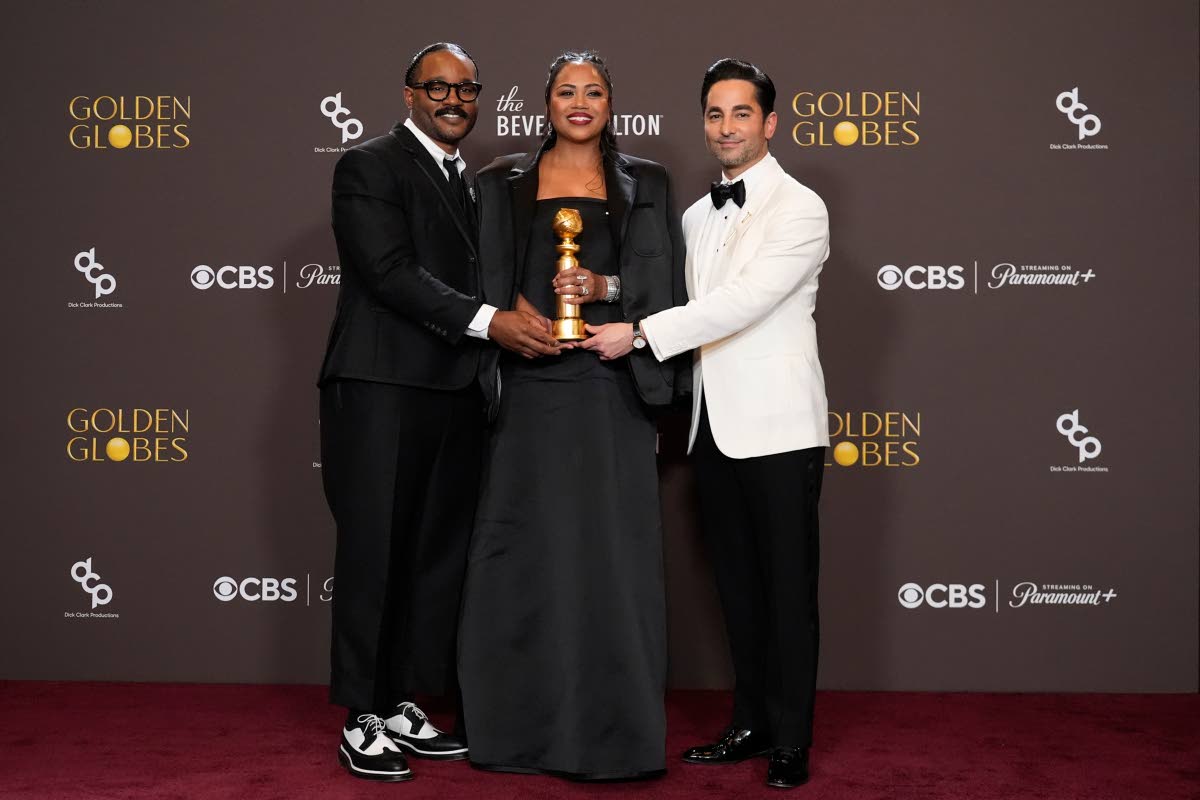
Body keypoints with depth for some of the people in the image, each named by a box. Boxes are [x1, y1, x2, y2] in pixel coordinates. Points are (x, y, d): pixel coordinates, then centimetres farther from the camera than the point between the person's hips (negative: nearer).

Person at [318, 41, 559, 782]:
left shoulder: (475, 181, 18)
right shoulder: (370, 166, -4)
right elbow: (390, 271, -17)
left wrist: (531, 313, 2)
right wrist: (486, 321, -25)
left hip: (456, 395, 7)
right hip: (383, 389, -7)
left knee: (438, 555, 10)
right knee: (375, 553, -1)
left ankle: (405, 706, 20)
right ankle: (362, 720, 9)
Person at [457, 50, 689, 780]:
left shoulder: (644, 183, 10)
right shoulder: (506, 183, 11)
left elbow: (663, 278, 3)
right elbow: (489, 279, 6)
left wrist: (606, 287, -14)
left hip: (612, 384, 0)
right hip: (532, 382, 1)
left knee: (610, 541, -1)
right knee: (531, 539, 1)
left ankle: (611, 721, 7)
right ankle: (527, 717, 11)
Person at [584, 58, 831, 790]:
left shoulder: (800, 209, -8)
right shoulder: (697, 217, 14)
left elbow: (745, 300, -19)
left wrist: (639, 333, -21)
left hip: (778, 426, -6)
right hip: (713, 426, 7)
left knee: (788, 587, 0)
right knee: (737, 585, 12)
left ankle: (791, 742, 10)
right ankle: (752, 724, 23)